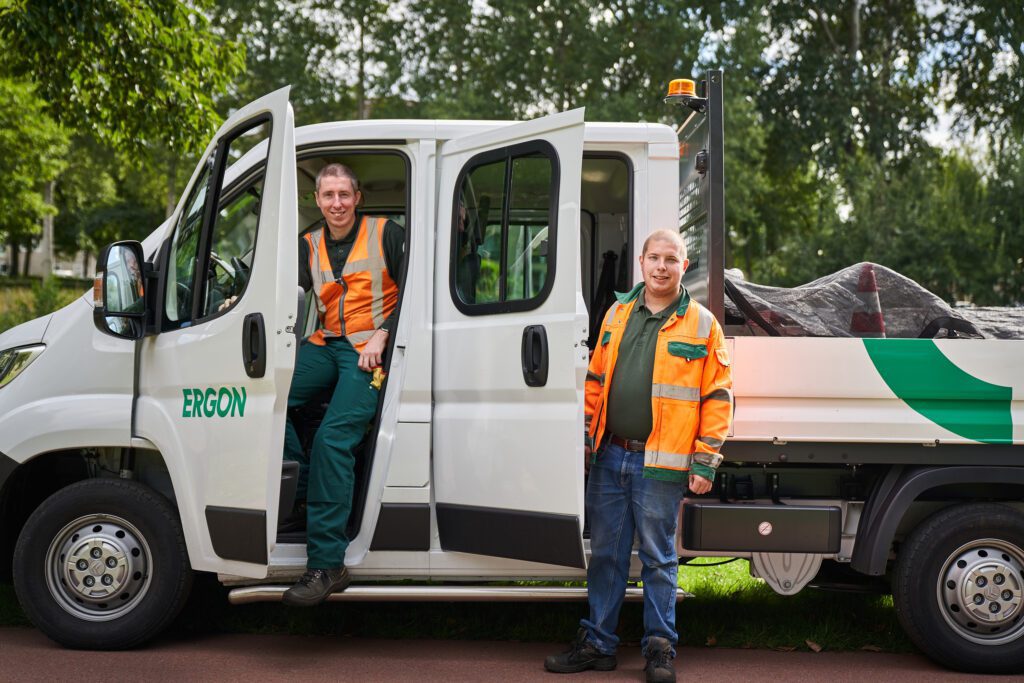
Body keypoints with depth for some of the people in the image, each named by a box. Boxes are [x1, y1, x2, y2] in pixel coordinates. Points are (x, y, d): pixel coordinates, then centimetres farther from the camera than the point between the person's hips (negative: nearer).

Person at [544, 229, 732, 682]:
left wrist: (705, 461, -7)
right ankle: (597, 644, 22)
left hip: (660, 465, -4)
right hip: (609, 458, 4)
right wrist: (585, 436, 14)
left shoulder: (701, 323, -2)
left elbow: (717, 396, -3)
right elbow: (596, 380, 17)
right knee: (605, 554, 11)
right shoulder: (618, 314, 10)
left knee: (658, 559, 5)